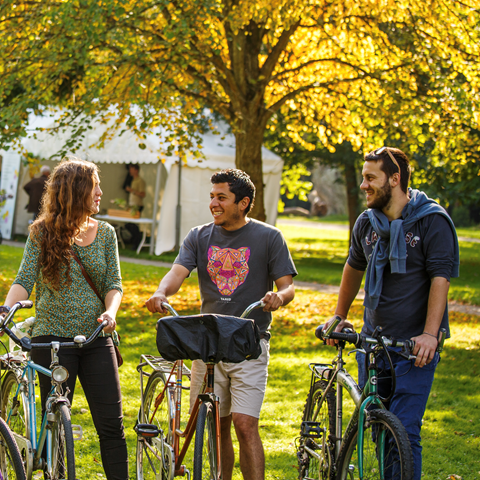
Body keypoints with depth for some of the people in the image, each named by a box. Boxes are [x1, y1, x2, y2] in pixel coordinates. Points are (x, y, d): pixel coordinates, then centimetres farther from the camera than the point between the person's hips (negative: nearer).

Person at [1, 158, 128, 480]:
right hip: (53, 338, -2)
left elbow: (114, 283, 6)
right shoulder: (43, 233, 2)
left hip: (97, 338, 2)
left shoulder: (105, 233, 9)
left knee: (112, 423, -2)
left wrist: (110, 311, -16)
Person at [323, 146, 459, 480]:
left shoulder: (433, 221, -8)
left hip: (415, 344, -6)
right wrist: (340, 315, 30)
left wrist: (430, 333, -22)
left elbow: (440, 278, -13)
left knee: (404, 432, -12)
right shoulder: (367, 223, 8)